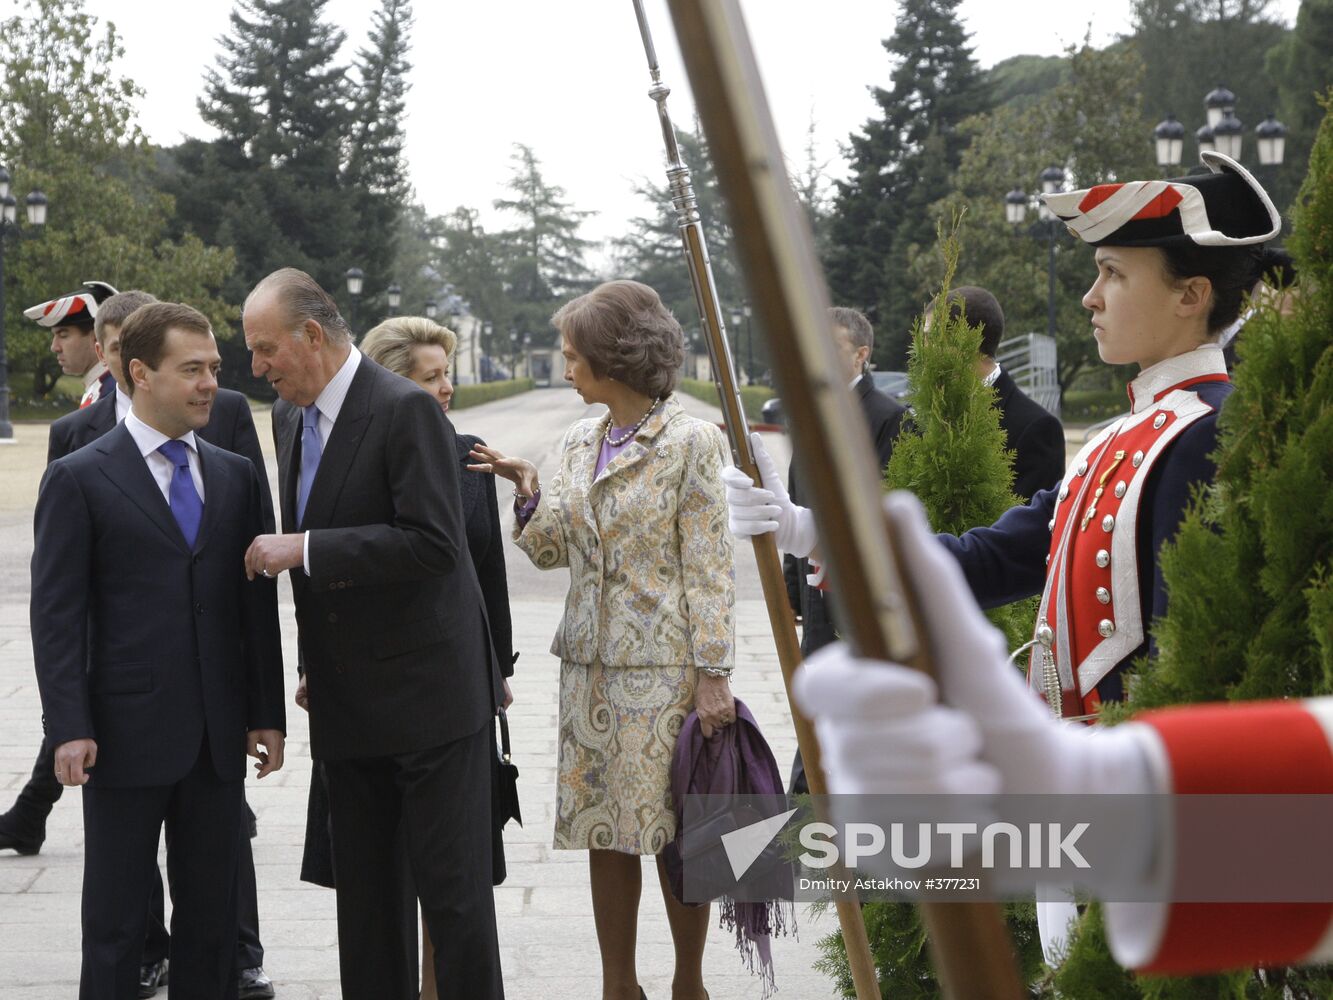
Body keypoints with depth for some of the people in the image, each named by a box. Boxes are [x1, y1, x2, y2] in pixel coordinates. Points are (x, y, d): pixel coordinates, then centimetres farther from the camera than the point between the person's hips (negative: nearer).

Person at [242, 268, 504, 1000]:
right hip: (348, 700, 8)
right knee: (363, 889, 14)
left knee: (452, 886, -2)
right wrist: (312, 664, 18)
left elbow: (433, 543, -23)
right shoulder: (290, 415, 11)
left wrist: (303, 550, -20)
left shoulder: (405, 410, -15)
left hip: (429, 691, -8)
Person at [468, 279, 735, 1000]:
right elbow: (551, 551, 13)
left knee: (672, 832, 2)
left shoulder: (689, 441, -7)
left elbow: (708, 568, -8)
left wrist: (712, 676, -12)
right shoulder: (580, 442, 11)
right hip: (591, 662, 6)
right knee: (604, 833, 8)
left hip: (661, 663, -6)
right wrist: (528, 492, -4)